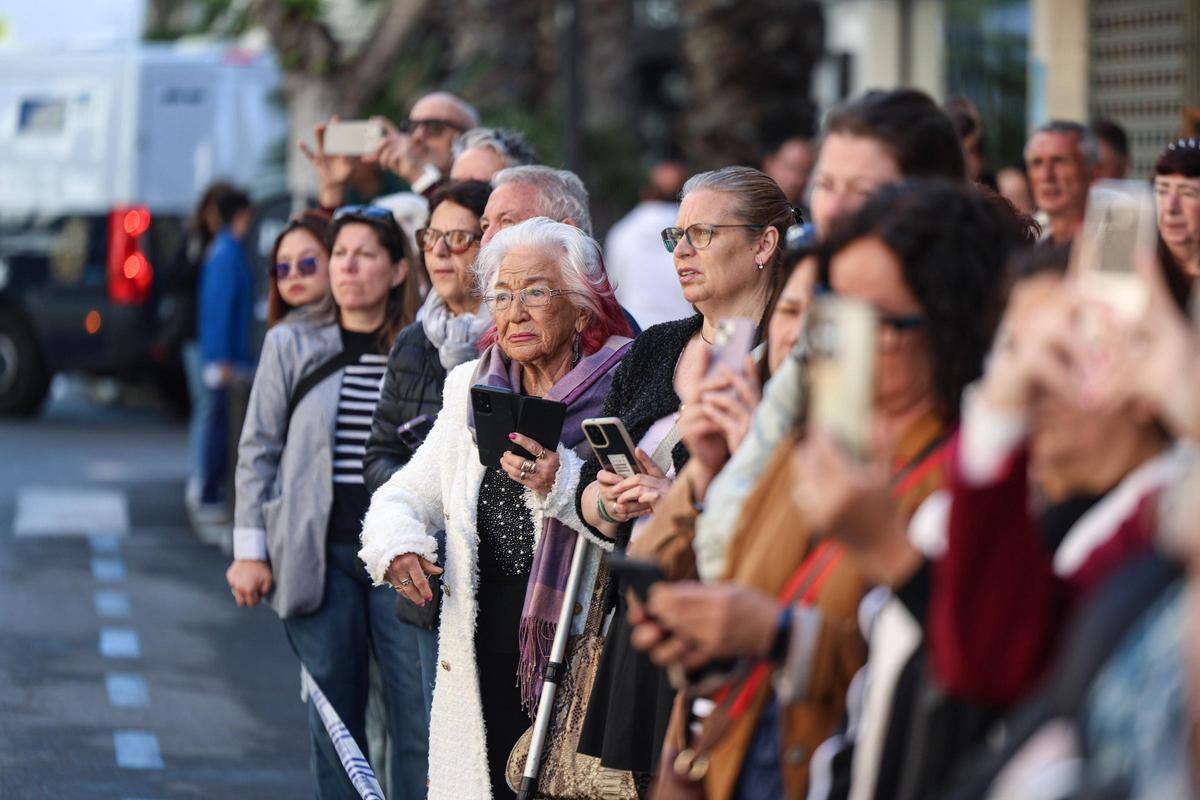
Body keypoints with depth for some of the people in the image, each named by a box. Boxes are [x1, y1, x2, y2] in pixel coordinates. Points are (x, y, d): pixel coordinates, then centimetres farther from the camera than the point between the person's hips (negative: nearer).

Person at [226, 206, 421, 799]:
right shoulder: (291, 344, 5)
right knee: (333, 714, 5)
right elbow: (258, 450, 7)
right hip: (317, 555, 1)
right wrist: (250, 550, 2)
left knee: (420, 710, -5)